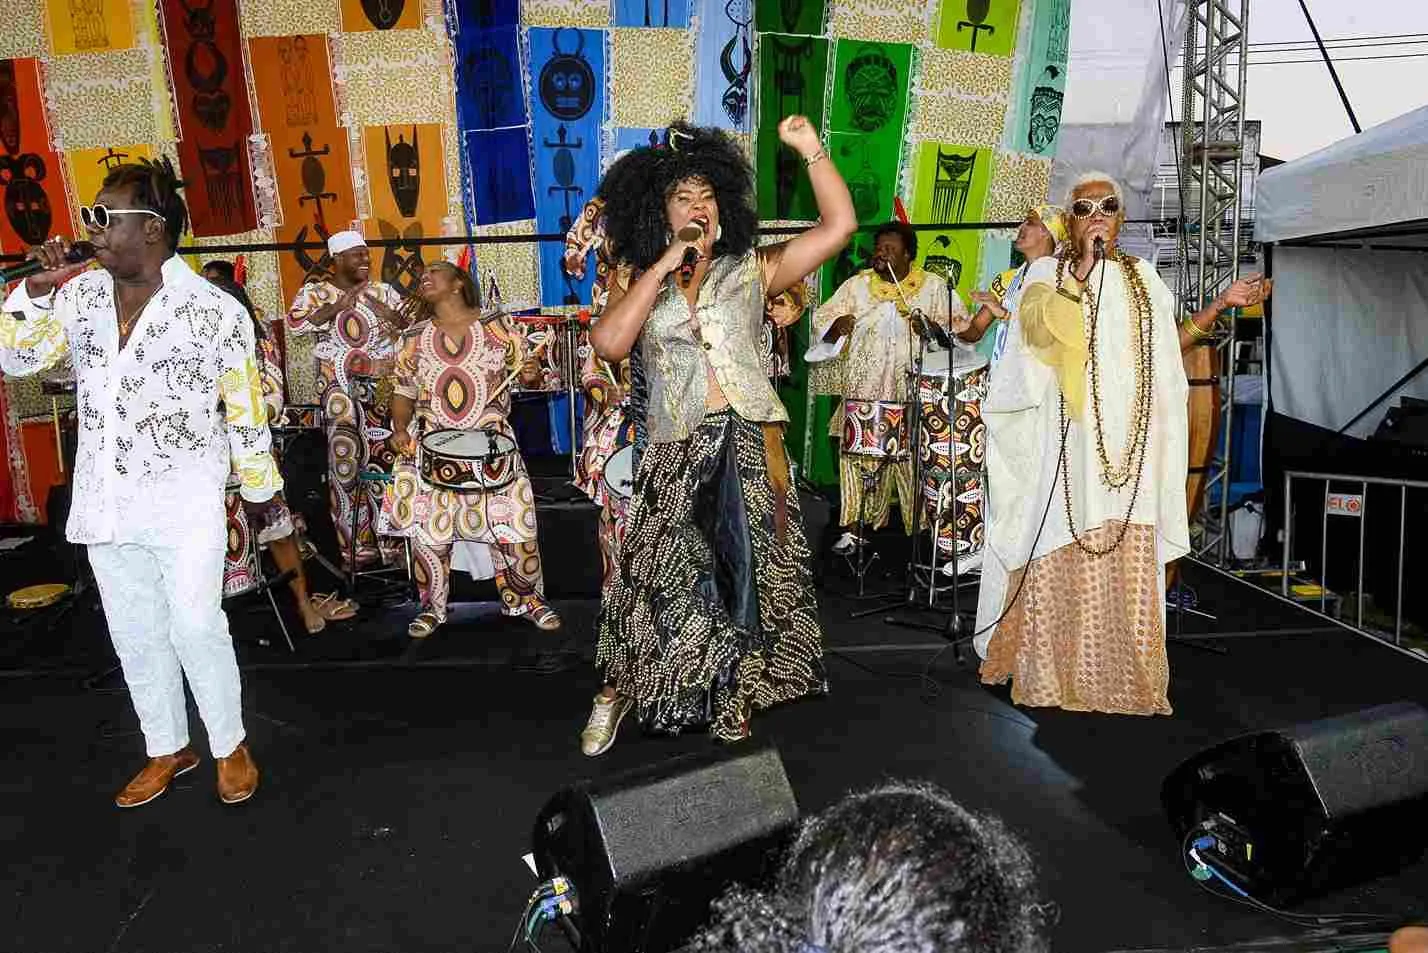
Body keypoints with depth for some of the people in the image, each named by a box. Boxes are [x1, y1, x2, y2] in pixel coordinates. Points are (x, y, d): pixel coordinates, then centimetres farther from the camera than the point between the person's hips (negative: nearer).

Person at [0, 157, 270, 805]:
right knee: (135, 636, 14)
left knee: (195, 629, -3)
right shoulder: (79, 296, 3)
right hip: (105, 503, 5)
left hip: (186, 503, -5)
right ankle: (167, 750, 31)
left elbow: (244, 406, -4)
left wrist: (259, 487, 3)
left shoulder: (214, 311, -10)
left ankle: (230, 746, 20)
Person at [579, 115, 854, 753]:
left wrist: (809, 149, -6)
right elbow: (609, 344, -10)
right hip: (676, 454, 0)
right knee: (661, 577, 5)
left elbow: (840, 225, 2)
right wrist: (665, 264, -7)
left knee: (745, 573, 6)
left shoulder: (751, 270, 8)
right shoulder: (639, 286, 11)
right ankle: (617, 690, 27)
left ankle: (730, 700, 26)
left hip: (747, 444, 0)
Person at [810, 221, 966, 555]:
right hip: (863, 390, 2)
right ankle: (854, 527, 5)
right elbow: (821, 319, 11)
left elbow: (961, 325, 6)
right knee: (858, 454, -3)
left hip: (914, 392, -1)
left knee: (915, 457, -5)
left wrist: (933, 327, -13)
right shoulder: (857, 285, 12)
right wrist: (837, 324, -11)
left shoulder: (933, 286, 9)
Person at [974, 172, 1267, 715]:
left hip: (1129, 442, 3)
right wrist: (1085, 263, -13)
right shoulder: (1046, 273, 6)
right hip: (1068, 441, -3)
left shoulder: (1143, 278, 18)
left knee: (1128, 562, 0)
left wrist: (1221, 304, 18)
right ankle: (1056, 671, 4)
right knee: (1060, 559, -6)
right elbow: (1048, 328, -14)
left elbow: (1169, 348, 23)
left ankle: (1122, 671, 10)